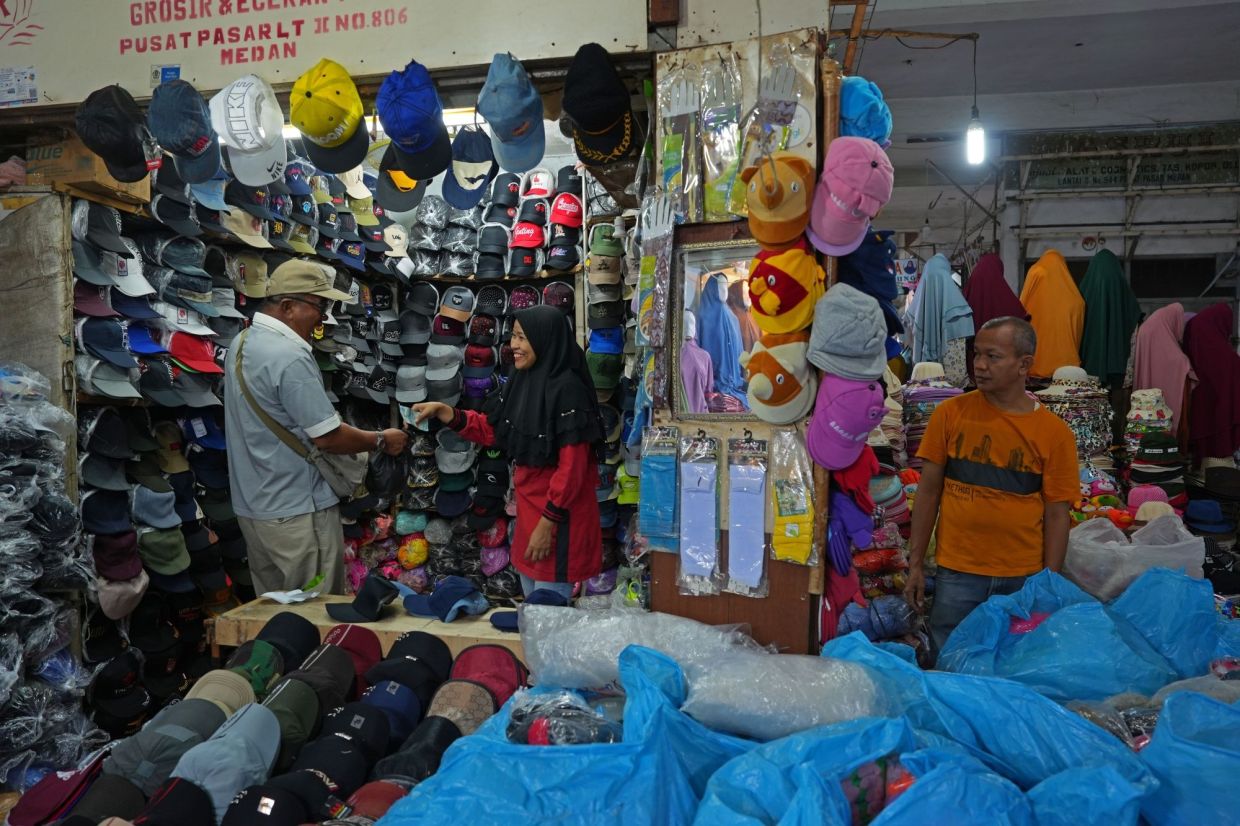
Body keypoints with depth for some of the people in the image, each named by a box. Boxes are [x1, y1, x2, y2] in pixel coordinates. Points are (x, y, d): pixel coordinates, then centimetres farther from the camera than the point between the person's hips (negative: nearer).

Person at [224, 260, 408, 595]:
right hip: (296, 512, -9)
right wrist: (382, 440, -6)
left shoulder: (241, 343, 8)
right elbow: (327, 436, -21)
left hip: (252, 505, 9)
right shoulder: (290, 358, -23)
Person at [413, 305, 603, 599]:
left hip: (558, 513, -9)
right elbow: (491, 429, 10)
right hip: (530, 506, 9)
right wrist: (443, 412, -1)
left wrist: (548, 522, -21)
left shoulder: (567, 390, -21)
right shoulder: (523, 381, 5)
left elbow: (572, 467, -22)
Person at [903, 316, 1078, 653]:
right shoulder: (951, 413, -1)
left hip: (1023, 578, 0)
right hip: (956, 574, 0)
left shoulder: (1055, 432, -2)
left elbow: (1056, 515, 0)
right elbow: (929, 490, 2)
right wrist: (915, 564, 2)